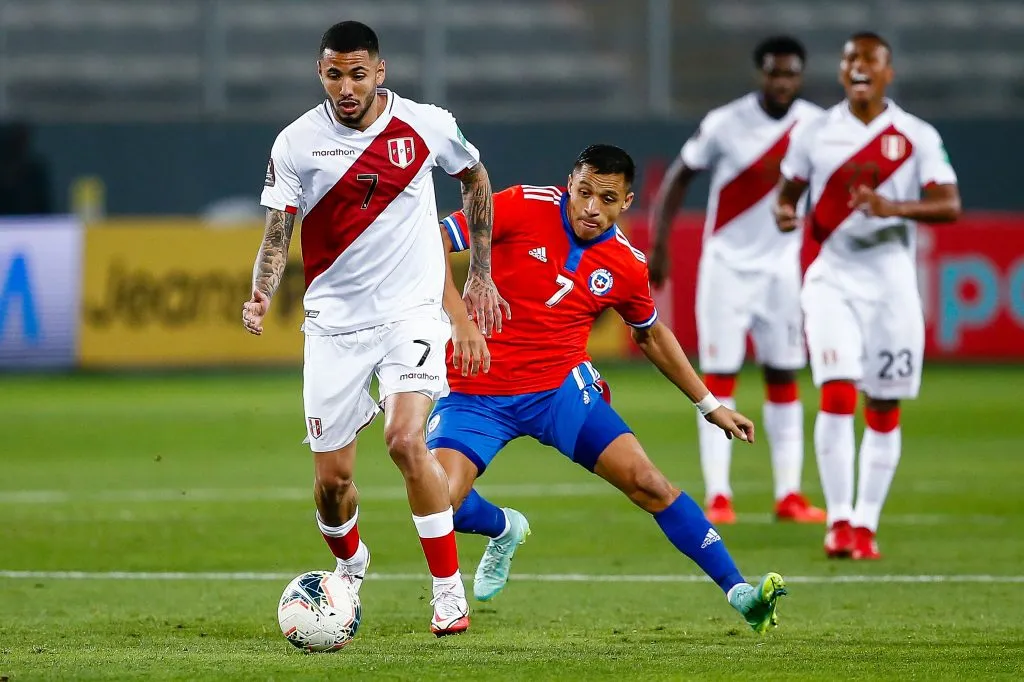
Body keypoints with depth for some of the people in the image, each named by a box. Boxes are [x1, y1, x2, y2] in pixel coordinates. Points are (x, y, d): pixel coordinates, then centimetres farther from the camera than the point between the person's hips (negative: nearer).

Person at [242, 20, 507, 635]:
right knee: (331, 477, 3)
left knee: (406, 439, -24)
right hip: (334, 323, 2)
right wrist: (262, 297, -22)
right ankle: (350, 566, 37)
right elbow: (277, 236, -2)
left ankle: (450, 591, -12)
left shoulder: (428, 126, -5)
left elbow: (476, 179, 15)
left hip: (411, 312, -2)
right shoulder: (297, 143, -6)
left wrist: (481, 275, 15)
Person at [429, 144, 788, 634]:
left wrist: (709, 405, 20)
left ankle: (740, 594, -7)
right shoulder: (523, 208, -13)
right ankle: (505, 529, 16)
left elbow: (652, 335, 18)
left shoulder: (626, 266, -1)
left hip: (560, 388, 2)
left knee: (648, 483, -13)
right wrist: (461, 320, -27)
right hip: (477, 390, -2)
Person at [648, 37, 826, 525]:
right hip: (727, 264, -3)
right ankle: (717, 497, -6)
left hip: (782, 266, 3)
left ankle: (789, 495, 10)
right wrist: (659, 245, -5)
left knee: (784, 378, 5)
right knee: (718, 377, -6)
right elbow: (680, 177, -1)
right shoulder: (725, 124, -12)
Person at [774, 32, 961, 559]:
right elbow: (789, 189, 15)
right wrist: (784, 212, -10)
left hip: (891, 279, 1)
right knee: (837, 396, -15)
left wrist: (894, 208, -25)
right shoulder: (816, 134, 4)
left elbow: (949, 205, -8)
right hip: (833, 277, -1)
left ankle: (865, 525, 14)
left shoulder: (917, 137, 0)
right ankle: (838, 519, -9)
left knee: (884, 410, 4)